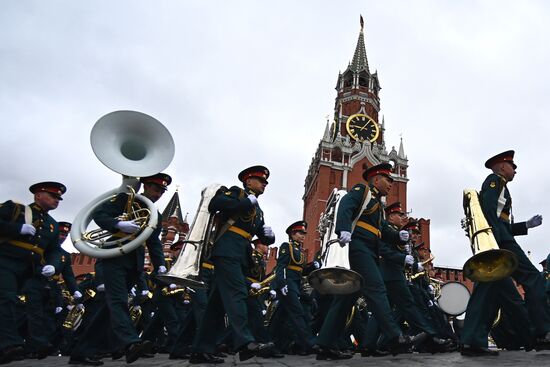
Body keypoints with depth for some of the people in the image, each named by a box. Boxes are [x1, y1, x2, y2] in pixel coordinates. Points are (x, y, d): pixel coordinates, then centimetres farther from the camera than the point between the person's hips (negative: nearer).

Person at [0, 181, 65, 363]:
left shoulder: (53, 225, 18)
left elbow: (54, 250, 18)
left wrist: (51, 265, -3)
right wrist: (19, 228, -18)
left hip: (33, 270, 6)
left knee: (37, 304, -3)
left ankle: (39, 344, -5)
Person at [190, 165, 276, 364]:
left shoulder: (257, 211, 26)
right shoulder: (236, 192, 6)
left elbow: (265, 239, 23)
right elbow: (214, 204, -13)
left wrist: (269, 234, -1)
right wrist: (247, 202, -9)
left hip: (240, 257, 8)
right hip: (227, 251, -8)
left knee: (218, 302, 5)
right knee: (237, 294, -19)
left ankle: (201, 350, 7)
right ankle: (245, 343, -26)